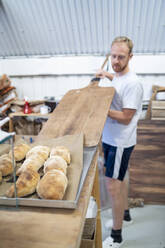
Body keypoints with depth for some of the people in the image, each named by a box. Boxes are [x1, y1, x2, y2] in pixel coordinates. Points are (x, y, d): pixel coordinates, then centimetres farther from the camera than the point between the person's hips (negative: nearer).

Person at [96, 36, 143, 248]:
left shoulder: (132, 83, -21)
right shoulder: (118, 77, 7)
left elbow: (125, 118, -23)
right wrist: (107, 75, 24)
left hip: (120, 142, -9)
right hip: (110, 138, 9)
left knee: (112, 185, -3)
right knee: (118, 180, 23)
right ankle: (124, 212, 45)